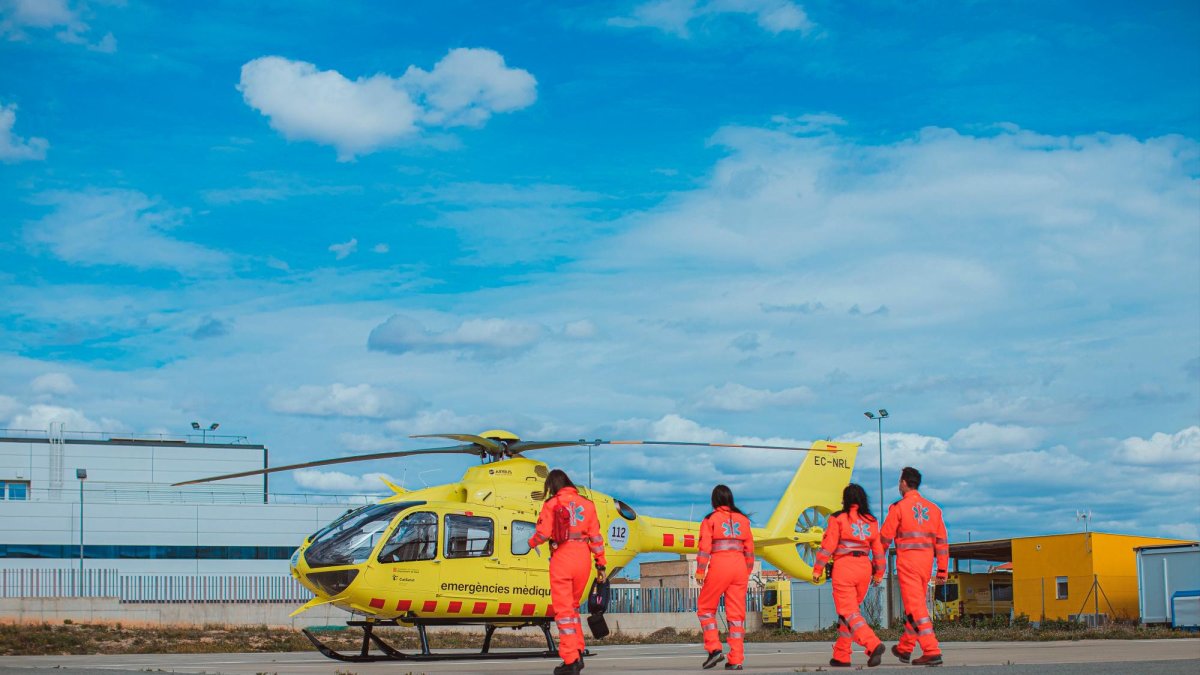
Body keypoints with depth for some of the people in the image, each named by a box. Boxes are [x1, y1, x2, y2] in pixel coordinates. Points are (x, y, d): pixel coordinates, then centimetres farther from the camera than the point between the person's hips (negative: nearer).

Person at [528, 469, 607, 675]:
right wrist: (600, 564, 10)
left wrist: (532, 542, 12)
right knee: (573, 606, 21)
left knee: (563, 609, 0)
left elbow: (543, 533, -10)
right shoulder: (586, 504, 10)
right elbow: (595, 536, 7)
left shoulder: (552, 504, -2)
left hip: (562, 558, -4)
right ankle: (578, 654, 16)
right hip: (583, 558, 5)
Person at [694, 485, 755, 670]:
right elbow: (749, 548, 12)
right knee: (736, 613, 5)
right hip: (739, 566, 4)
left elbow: (705, 547, -6)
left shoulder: (710, 519, 1)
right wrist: (748, 571, 19)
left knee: (705, 607, 12)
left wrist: (700, 571, -4)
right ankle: (736, 660, 3)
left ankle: (714, 649, -2)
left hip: (719, 566, -4)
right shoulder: (743, 519, 12)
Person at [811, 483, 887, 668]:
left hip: (844, 568, -5)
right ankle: (841, 656, 19)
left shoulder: (838, 519, -5)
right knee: (851, 609, 16)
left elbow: (828, 546, -7)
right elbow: (878, 549, 11)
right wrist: (879, 573, 22)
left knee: (848, 611, -6)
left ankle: (873, 644, -27)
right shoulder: (871, 521, 8)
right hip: (864, 567, 5)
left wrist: (817, 569, -1)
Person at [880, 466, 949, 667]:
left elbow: (885, 538, -2)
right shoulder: (933, 508, 11)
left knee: (916, 607, -7)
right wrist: (942, 569, 12)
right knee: (915, 604, 18)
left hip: (907, 560, -6)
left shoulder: (899, 507, -5)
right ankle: (904, 648, 30)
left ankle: (932, 652, -16)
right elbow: (941, 540, 9)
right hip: (926, 560, 6)